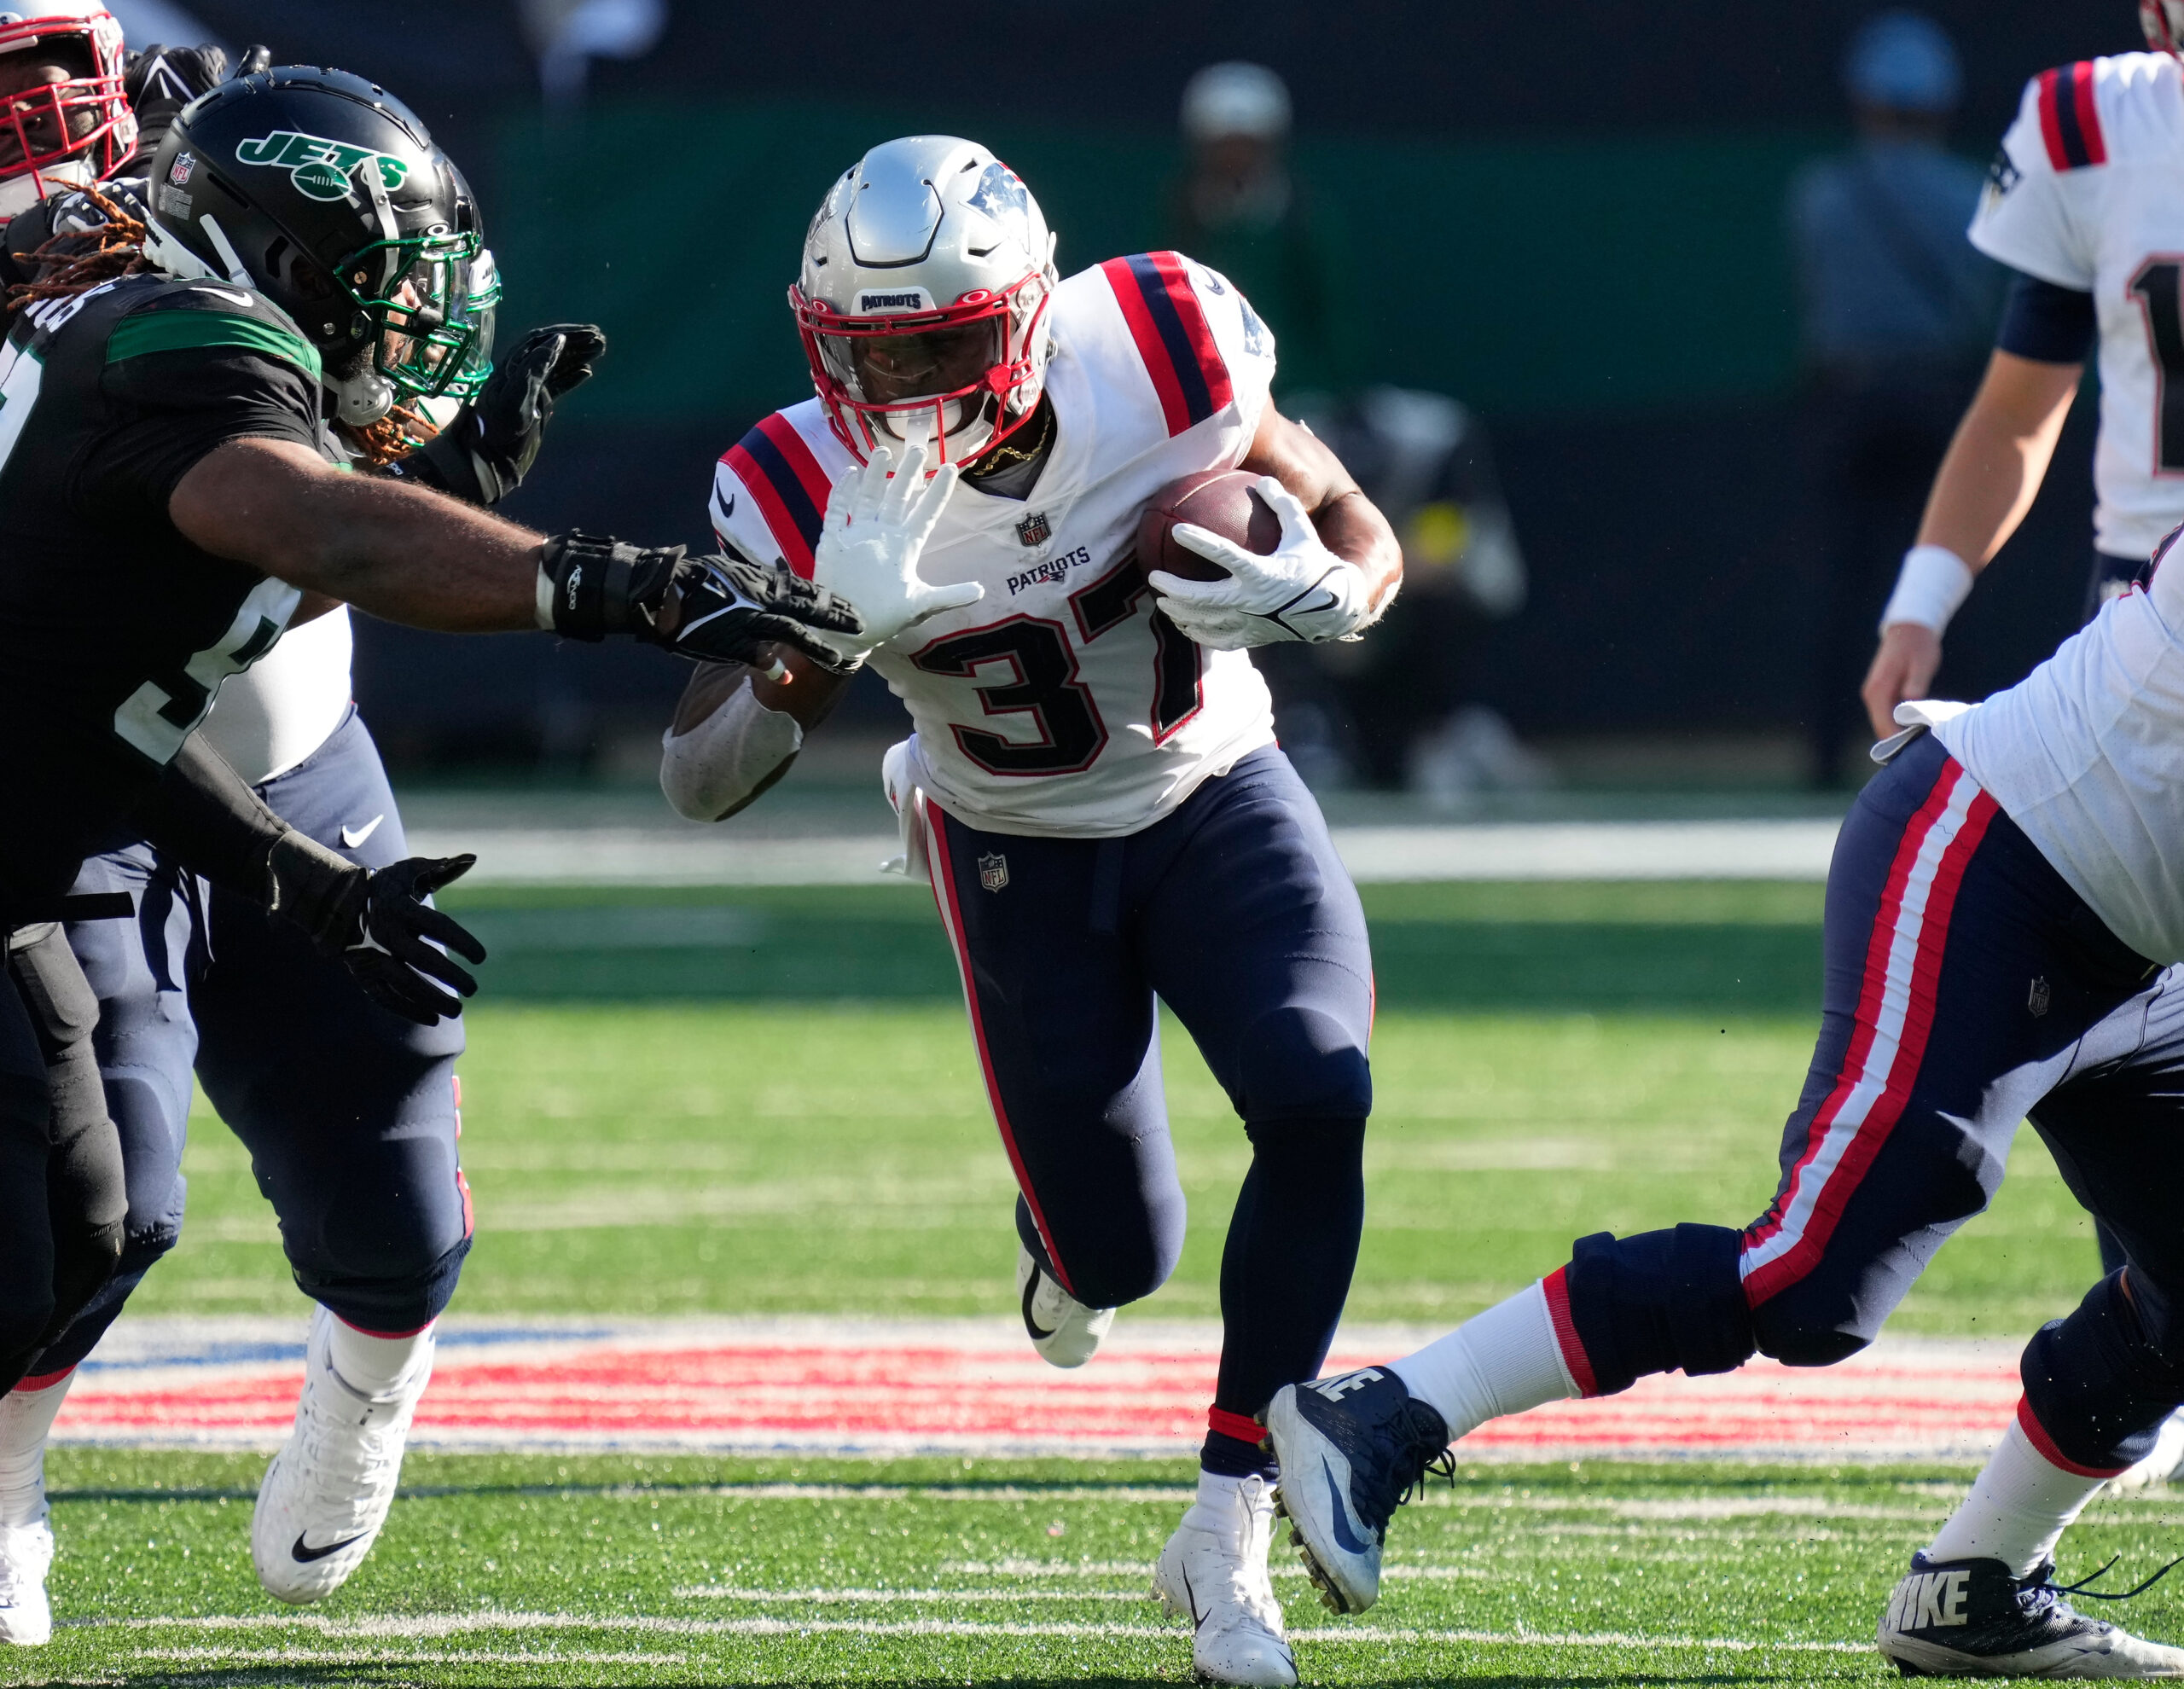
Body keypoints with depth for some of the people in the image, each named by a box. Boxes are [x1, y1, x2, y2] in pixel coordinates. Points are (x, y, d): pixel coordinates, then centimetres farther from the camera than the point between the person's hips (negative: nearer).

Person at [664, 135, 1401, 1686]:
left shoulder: (1158, 362, -24)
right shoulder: (815, 498, -25)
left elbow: (1360, 537, -8)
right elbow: (700, 781, -26)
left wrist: (1314, 598, -33)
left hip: (1216, 799, 0)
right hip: (1020, 857, 0)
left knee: (1318, 1102, -26)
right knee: (1121, 1257, 4)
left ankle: (1228, 1532, -14)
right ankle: (1065, 1246, 48)